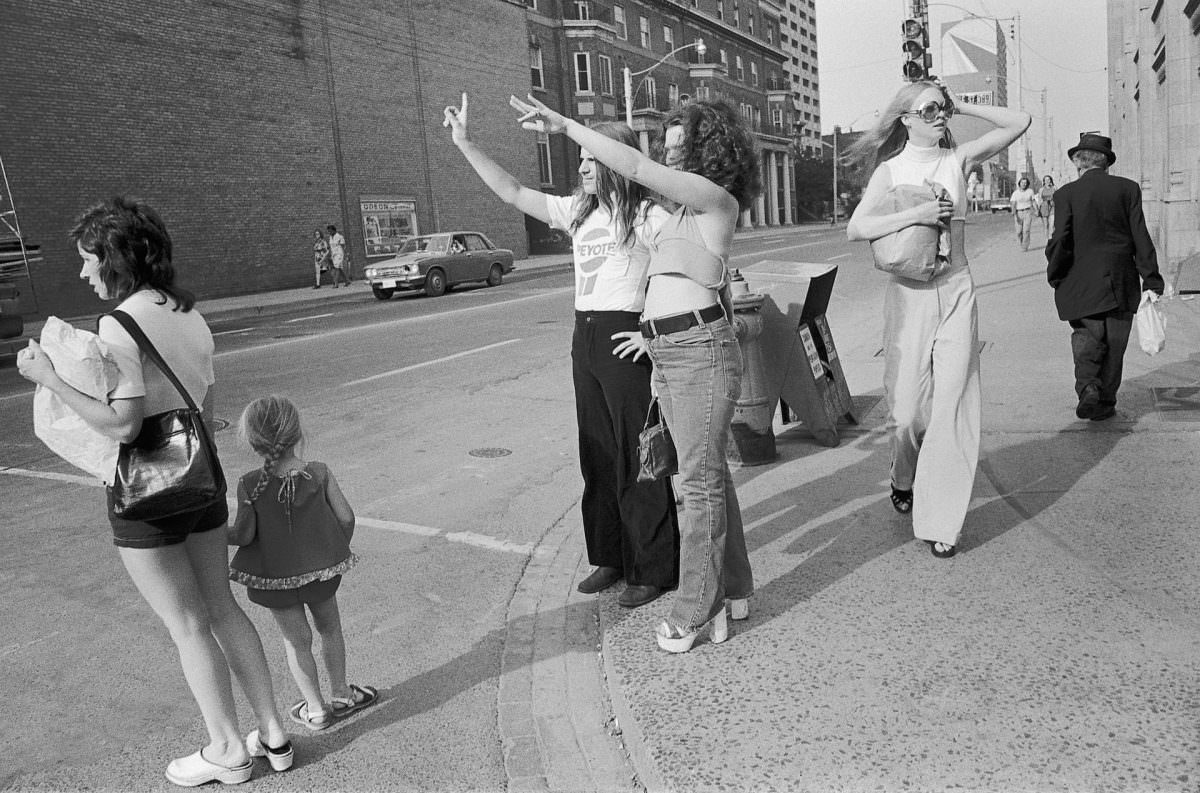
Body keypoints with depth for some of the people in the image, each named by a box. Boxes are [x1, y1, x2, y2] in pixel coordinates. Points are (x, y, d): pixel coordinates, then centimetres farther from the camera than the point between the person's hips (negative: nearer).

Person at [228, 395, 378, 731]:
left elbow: (244, 534, -14)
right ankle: (340, 694, 35)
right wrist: (338, 549, 12)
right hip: (321, 567, 2)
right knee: (330, 628, 21)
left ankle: (316, 709, 21)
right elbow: (346, 517, -7)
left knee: (297, 640, 12)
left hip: (275, 576, -1)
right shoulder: (319, 472, -12)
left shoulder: (250, 485, -17)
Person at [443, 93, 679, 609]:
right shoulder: (577, 211, 13)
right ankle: (610, 557, 27)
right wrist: (466, 144, 12)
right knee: (597, 456, 13)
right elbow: (513, 193, 15)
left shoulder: (644, 214, -8)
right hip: (584, 338, 7)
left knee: (638, 459, -1)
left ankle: (654, 571, 12)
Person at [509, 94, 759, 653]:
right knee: (707, 475, 14)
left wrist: (564, 125, -15)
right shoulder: (684, 209, 19)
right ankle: (732, 590, 26)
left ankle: (695, 611, 8)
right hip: (666, 352, 10)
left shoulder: (716, 199, -8)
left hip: (700, 350, -9)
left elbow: (635, 167, -17)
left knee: (700, 482, -3)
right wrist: (656, 331, 19)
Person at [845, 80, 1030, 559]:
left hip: (956, 292, 2)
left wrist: (961, 107, 7)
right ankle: (904, 479, 33)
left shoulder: (958, 159, 9)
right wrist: (917, 214, -17)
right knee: (908, 408, 0)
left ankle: (941, 521, 5)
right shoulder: (891, 170, 3)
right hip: (908, 293, -1)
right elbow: (856, 228, -10)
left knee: (951, 407, -3)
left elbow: (1019, 122, 7)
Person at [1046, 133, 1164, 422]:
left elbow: (1059, 241, -10)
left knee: (1086, 336, 10)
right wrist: (1152, 282, 1)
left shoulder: (1066, 193, -4)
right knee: (1114, 345, 12)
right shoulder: (1128, 188, 1)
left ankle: (1088, 387, -14)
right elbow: (1141, 238, -2)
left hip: (1081, 285, -1)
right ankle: (1105, 402, 19)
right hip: (1122, 284, 2)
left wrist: (1055, 278, 4)